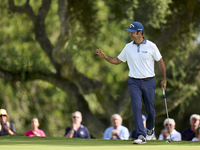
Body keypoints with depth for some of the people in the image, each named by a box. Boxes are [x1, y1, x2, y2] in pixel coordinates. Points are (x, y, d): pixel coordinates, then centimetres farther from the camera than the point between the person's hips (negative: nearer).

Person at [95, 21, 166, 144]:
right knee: (137, 108, -14)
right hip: (134, 82, 1)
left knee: (150, 110, 6)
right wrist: (105, 57, -2)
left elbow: (160, 61, 4)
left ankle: (150, 129, 36)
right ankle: (141, 135, -14)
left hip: (149, 82, -1)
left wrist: (164, 79, 2)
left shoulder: (151, 46, -3)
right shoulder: (128, 47, 4)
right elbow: (117, 60, 14)